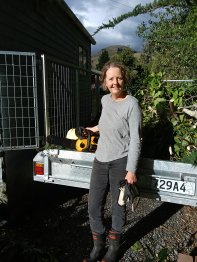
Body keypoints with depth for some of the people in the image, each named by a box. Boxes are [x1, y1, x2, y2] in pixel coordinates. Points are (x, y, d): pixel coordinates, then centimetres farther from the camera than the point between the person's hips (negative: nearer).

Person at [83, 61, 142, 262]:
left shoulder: (131, 104, -12)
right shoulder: (105, 100, 7)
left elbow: (135, 140, -13)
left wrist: (131, 170, -15)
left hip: (120, 162, -5)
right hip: (100, 161, 6)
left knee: (118, 207, 11)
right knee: (94, 207, 10)